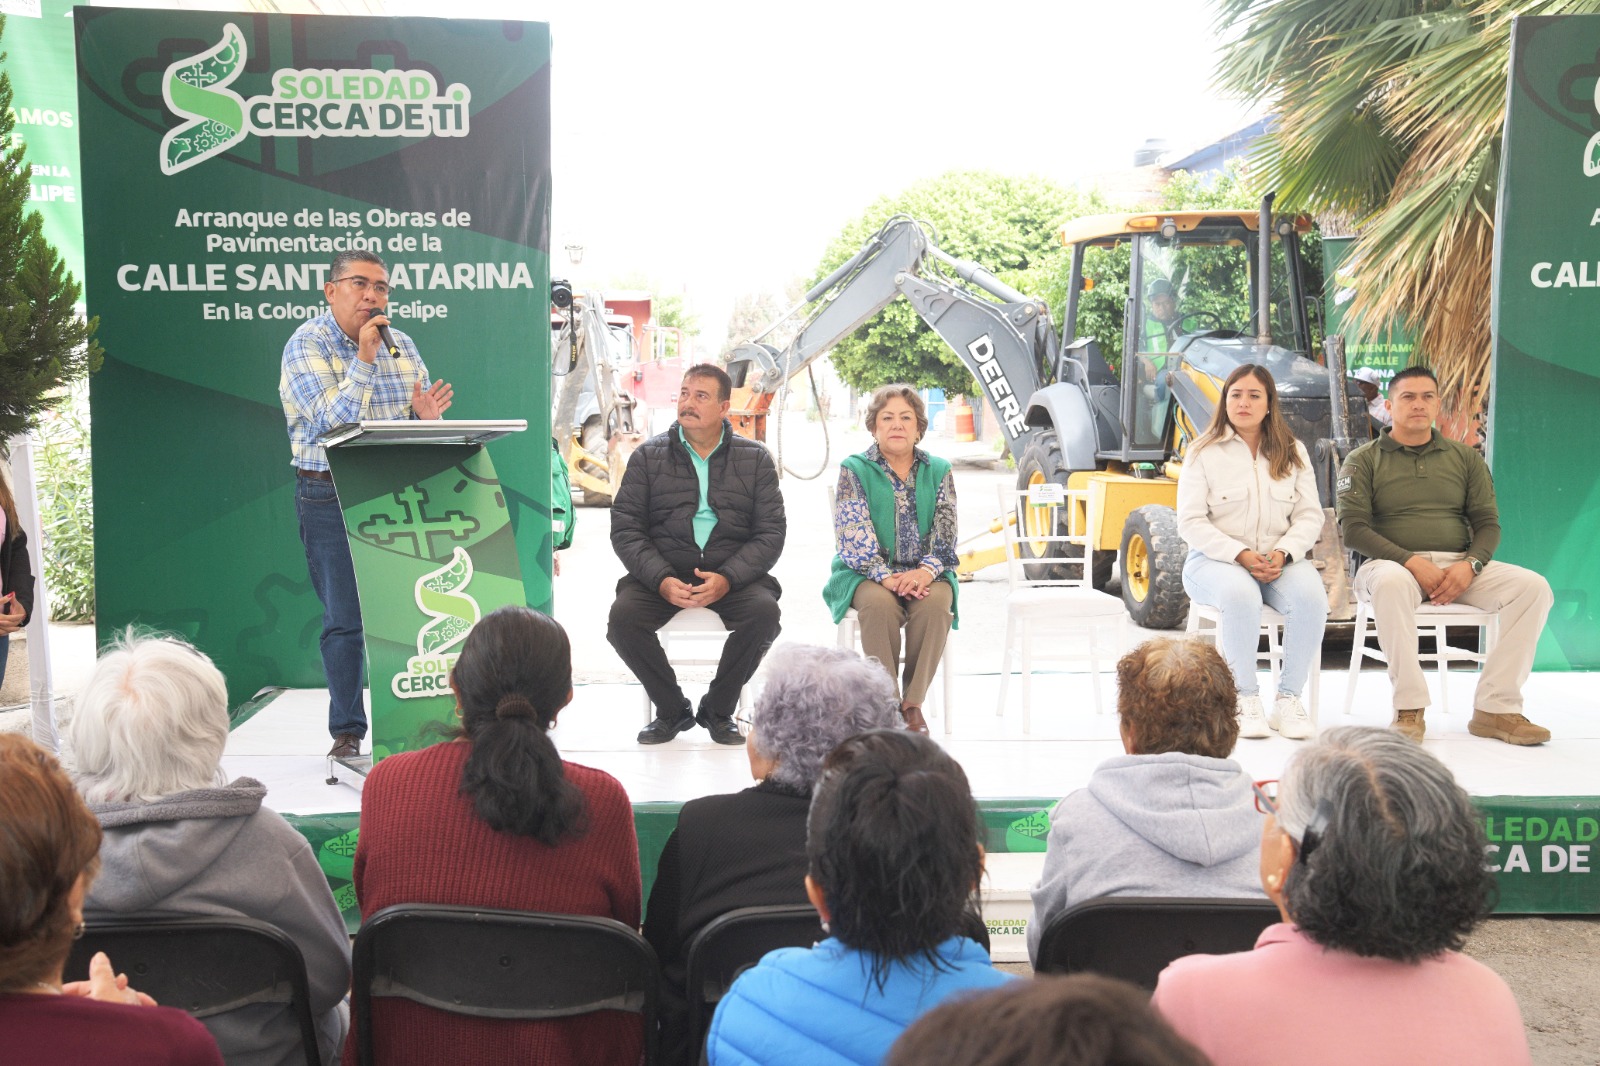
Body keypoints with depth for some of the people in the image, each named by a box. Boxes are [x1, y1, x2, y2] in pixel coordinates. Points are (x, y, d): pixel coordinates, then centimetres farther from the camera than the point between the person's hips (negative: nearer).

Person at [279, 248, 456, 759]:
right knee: (344, 619, 1)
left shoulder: (401, 344, 10)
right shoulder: (307, 345, -5)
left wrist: (429, 415, -9)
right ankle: (347, 731, 12)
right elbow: (333, 421, -18)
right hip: (330, 497, -4)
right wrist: (364, 358, -21)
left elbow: (424, 414, 15)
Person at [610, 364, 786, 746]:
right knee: (623, 616, -27)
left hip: (733, 574, 0)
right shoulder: (648, 456, 7)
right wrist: (662, 581, -17)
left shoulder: (755, 459, 7)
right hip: (661, 573, 1)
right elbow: (625, 528, 0)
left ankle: (718, 710, -5)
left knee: (764, 611, -30)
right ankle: (673, 710, -3)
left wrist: (727, 579, -18)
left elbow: (771, 532, 0)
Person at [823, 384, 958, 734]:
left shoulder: (939, 471, 10)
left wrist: (925, 571, -19)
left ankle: (913, 703, -21)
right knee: (879, 602, -35)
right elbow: (855, 535, -8)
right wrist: (886, 576, -24)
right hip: (865, 573, -1)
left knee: (936, 601, -32)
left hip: (924, 574, 2)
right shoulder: (854, 470, 4)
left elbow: (945, 533, 1)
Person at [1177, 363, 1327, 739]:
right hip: (1215, 560, -3)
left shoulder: (1293, 452, 13)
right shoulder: (1203, 453, 3)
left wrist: (1283, 553, -14)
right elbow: (1191, 522, -5)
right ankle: (1244, 700, -24)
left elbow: (1310, 516, 7)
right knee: (1239, 593, -38)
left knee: (1311, 594, -30)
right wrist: (1241, 555, -18)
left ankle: (1289, 699, -18)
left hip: (1279, 561, 3)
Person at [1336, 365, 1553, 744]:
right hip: (1394, 563, -4)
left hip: (1460, 566, 4)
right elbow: (1352, 529, -4)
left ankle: (1495, 708, -20)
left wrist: (1471, 565, -10)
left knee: (1533, 586, -21)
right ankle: (1409, 709, -34)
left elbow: (1488, 524, 12)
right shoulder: (1363, 460, 7)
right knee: (1390, 583, -40)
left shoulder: (1465, 458, 18)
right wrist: (1412, 562, -16)